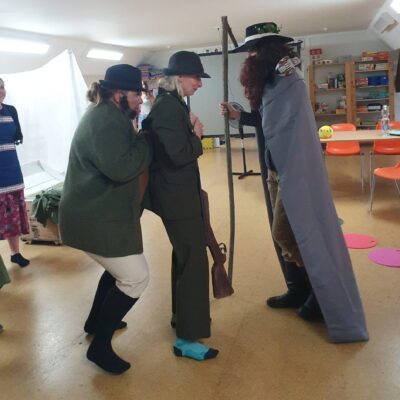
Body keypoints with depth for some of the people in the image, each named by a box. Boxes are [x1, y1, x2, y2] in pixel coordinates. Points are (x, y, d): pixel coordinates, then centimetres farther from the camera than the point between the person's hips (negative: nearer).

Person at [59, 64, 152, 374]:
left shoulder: (106, 115, 16)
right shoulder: (105, 122, -21)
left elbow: (121, 156, 18)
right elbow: (121, 167, -32)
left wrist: (140, 138, 2)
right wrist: (146, 142, -18)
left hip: (99, 214, 11)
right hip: (96, 219, -11)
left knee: (119, 269, 25)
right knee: (135, 278, -5)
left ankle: (96, 322, 43)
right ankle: (100, 346, 8)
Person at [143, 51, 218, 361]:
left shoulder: (170, 104, 13)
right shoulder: (168, 106, -19)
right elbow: (179, 154, -26)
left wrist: (191, 132, 4)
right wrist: (196, 135, -10)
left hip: (177, 192, 11)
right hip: (177, 196, -11)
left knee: (184, 256, 22)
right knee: (194, 262, -5)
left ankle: (181, 315, 39)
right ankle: (186, 339, 6)